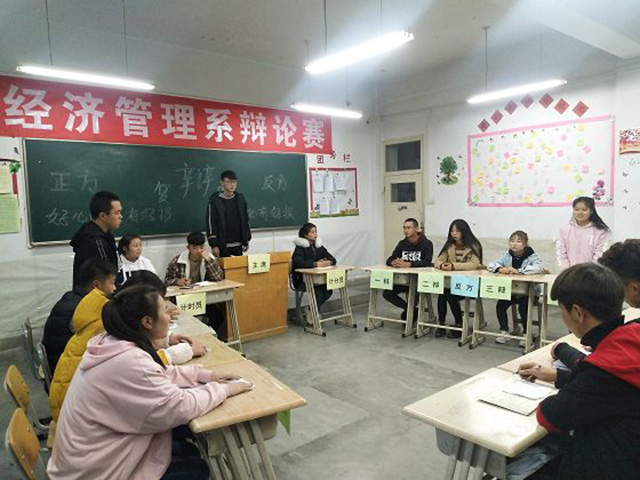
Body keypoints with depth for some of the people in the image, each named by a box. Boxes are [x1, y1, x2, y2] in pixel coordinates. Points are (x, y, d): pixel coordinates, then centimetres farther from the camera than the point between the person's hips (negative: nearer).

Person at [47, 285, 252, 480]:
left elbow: (160, 373, 10)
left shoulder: (113, 343, -2)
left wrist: (204, 374, 2)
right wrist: (224, 389, -14)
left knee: (188, 449, 14)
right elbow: (180, 408, -28)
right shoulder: (128, 362, -31)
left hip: (100, 453, 8)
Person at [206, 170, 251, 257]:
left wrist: (246, 240, 10)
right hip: (222, 246, -4)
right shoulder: (214, 200, -6)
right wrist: (214, 245, -11)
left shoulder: (240, 199, 6)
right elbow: (211, 224, -8)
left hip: (238, 245, 4)